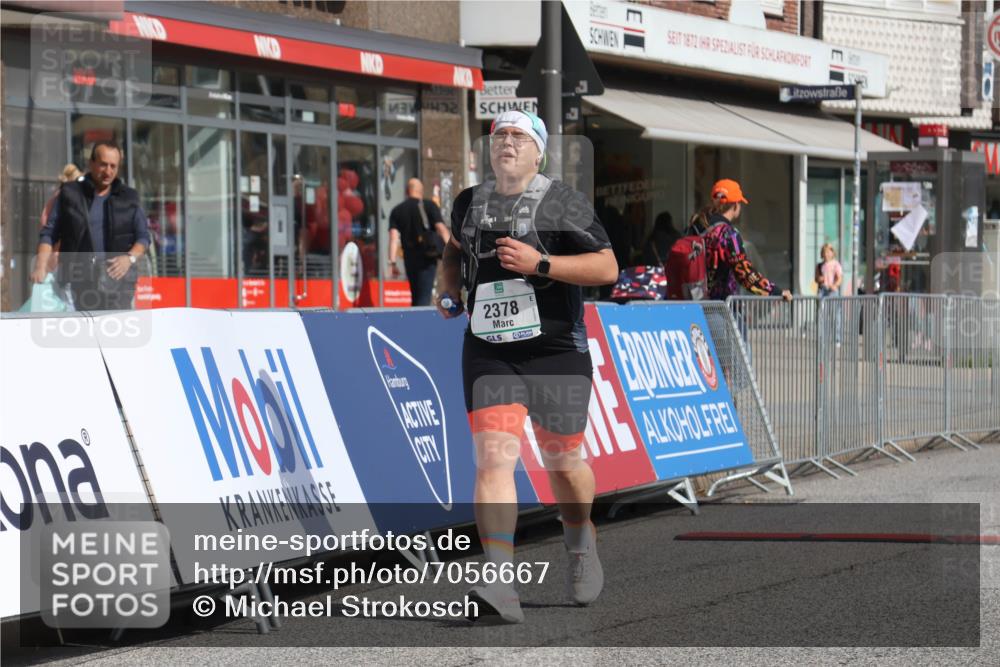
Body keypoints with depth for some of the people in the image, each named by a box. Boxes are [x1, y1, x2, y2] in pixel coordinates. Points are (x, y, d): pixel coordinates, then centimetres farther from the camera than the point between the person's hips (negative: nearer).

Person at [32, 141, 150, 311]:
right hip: (80, 279, -1)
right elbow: (49, 233, 10)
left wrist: (130, 257, -5)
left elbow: (143, 236, 16)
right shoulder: (70, 194, 12)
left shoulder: (128, 198, 16)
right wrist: (41, 266, -5)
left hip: (117, 276, 1)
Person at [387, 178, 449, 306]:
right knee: (424, 296, -9)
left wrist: (392, 262, -7)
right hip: (427, 258, -3)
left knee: (415, 296, 17)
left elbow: (393, 236, -2)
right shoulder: (429, 206, 2)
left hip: (409, 258, 3)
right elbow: (441, 228, -9)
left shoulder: (397, 211, 8)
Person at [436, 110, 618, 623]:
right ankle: (501, 587, -21)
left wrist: (540, 264, -20)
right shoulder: (468, 204, 10)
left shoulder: (563, 204, -5)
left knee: (563, 463, 10)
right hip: (488, 354, 2)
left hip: (556, 353, -2)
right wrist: (449, 290, 12)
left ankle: (580, 546, 42)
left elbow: (607, 268, -10)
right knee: (493, 457, -14)